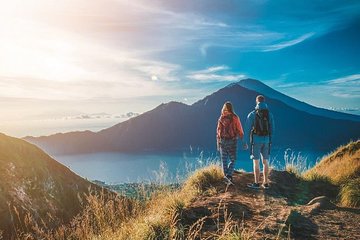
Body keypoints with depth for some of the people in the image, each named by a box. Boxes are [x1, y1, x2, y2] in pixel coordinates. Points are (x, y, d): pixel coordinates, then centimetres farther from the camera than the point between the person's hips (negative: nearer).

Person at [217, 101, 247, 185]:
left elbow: (218, 130, 3)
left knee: (224, 160, 9)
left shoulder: (221, 118, 2)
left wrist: (218, 143, 10)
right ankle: (229, 175, -12)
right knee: (232, 160, 6)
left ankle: (226, 176, 12)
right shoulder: (235, 118, -4)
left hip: (222, 141, 2)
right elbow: (239, 130, -3)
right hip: (232, 141, -2)